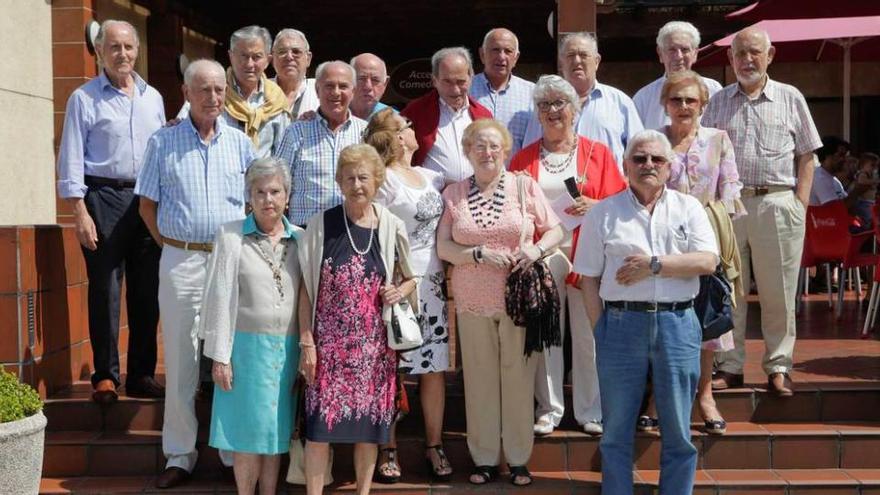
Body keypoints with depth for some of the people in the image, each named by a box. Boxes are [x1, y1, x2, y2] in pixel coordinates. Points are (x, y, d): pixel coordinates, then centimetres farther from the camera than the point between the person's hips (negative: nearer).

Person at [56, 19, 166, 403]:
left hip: (148, 199, 5)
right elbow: (71, 158, -4)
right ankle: (105, 377, 7)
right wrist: (80, 213, -11)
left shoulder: (153, 98, 12)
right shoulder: (84, 98, -1)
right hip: (103, 198, -4)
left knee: (146, 289, 7)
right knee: (105, 289, -2)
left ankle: (141, 374, 16)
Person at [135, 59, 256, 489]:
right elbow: (147, 204, 8)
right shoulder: (163, 142, 5)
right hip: (180, 261, 0)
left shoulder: (241, 143, 7)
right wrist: (171, 244, 1)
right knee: (179, 359, 4)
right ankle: (180, 453, 14)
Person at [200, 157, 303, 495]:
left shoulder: (300, 239, 7)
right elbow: (221, 297, -4)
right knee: (249, 431, 1)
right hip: (247, 345, -3)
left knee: (276, 431, 11)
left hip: (287, 348, 3)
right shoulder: (230, 235, -2)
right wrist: (220, 355, -7)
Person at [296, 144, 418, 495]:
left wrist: (400, 291, -8)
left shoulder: (392, 227, 2)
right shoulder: (321, 225, -2)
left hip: (374, 342, 2)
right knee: (319, 424, -3)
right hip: (329, 341, -1)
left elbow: (411, 279, 15)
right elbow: (306, 288, -1)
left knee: (369, 424, 8)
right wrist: (307, 342, -6)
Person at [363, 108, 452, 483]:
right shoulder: (382, 181, -6)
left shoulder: (432, 178, 14)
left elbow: (445, 230, 21)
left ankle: (434, 446, 16)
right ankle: (388, 449, 10)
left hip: (434, 283, 6)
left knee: (434, 367, 7)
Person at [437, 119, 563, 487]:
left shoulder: (525, 186, 3)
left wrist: (537, 249, -14)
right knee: (480, 379, 6)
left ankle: (518, 459, 16)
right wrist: (481, 254, -14)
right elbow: (443, 247, 1)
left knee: (518, 376, 4)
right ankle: (484, 458, 18)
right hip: (472, 302, 1)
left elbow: (555, 230, 6)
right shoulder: (453, 193, 5)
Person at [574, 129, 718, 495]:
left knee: (679, 431, 7)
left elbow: (708, 261, -4)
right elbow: (589, 279, 5)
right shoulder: (603, 213, 7)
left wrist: (653, 265, -11)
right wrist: (601, 329, -2)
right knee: (616, 429, 7)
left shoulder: (688, 208, 9)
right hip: (621, 323, 0)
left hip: (677, 323, 1)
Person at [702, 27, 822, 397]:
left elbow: (806, 157, 8)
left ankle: (778, 366, 14)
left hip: (777, 204, -1)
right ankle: (729, 366, 15)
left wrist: (801, 203, -2)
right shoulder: (717, 103, 11)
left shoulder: (790, 99, 8)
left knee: (778, 293, 3)